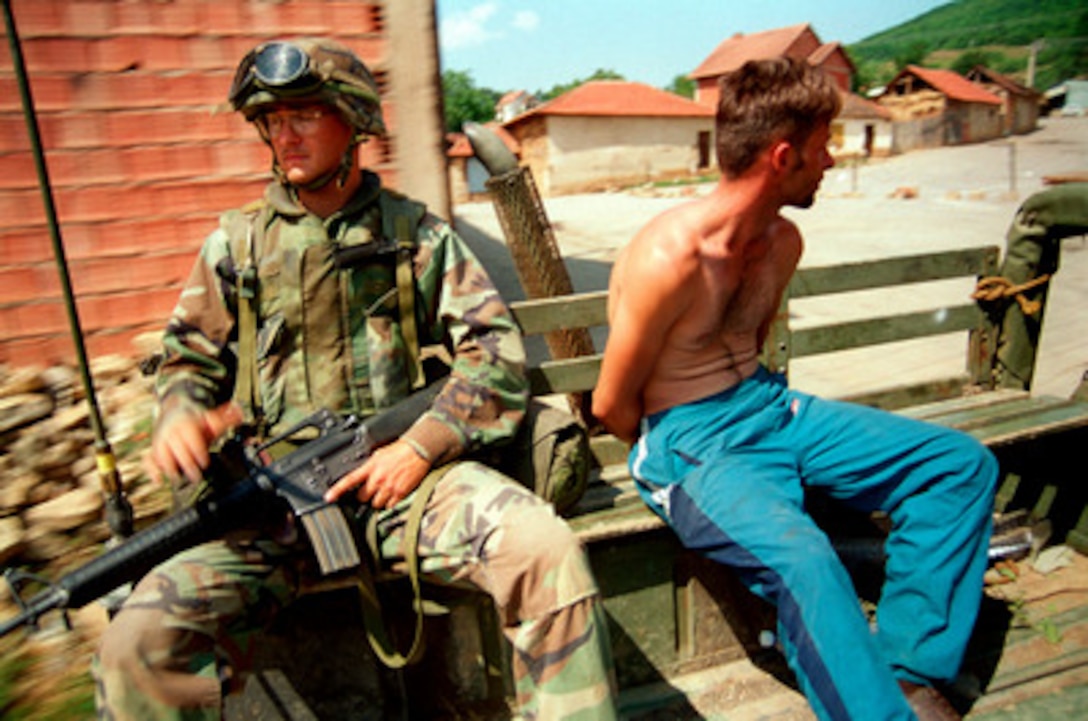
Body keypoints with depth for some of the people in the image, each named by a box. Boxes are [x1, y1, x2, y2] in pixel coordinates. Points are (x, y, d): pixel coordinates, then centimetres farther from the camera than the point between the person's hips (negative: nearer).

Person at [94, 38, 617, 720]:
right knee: (139, 643, -22)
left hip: (403, 467, -1)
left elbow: (497, 351, 2)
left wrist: (421, 446, -10)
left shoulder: (419, 235, 9)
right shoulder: (236, 244, 13)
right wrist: (181, 414, -7)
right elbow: (189, 358, 18)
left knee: (550, 553, -25)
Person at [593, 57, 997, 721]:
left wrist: (762, 410, 11)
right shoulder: (670, 258, -21)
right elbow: (612, 405, -14)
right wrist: (677, 458, -1)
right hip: (687, 441, -8)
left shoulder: (784, 242, 5)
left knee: (963, 465, 2)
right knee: (803, 559, -35)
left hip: (770, 408, 9)